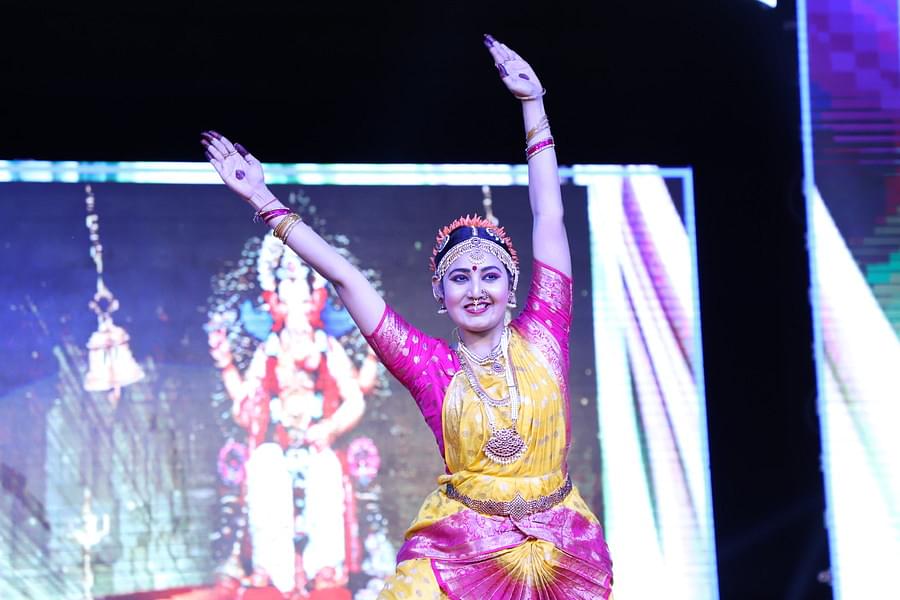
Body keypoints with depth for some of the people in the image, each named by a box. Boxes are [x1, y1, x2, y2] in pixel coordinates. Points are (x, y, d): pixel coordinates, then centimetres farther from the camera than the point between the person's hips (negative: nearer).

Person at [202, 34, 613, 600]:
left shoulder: (540, 340, 0)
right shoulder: (432, 366, -2)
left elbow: (550, 221, 3)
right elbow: (345, 276, 0)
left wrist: (533, 104, 6)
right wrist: (265, 201, 2)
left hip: (566, 551, 1)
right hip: (461, 555, -1)